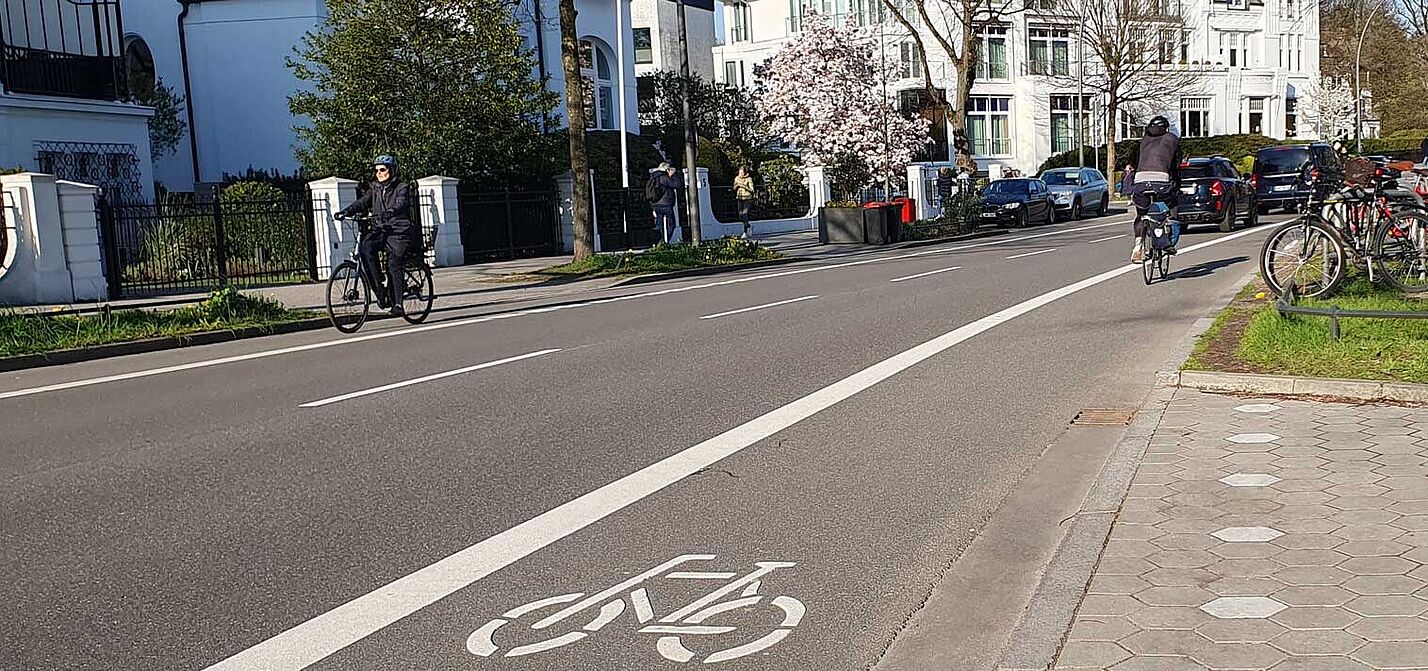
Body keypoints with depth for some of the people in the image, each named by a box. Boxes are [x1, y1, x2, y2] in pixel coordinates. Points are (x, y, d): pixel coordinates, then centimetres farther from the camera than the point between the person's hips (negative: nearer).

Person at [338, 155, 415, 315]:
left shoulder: (402, 188, -2)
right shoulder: (375, 189, 14)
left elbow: (400, 205, -22)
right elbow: (361, 203, 0)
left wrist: (389, 213, -44)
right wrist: (345, 212, -19)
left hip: (399, 231, -4)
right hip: (380, 231, 4)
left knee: (394, 266, -15)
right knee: (365, 248, -25)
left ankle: (397, 303, -5)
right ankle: (379, 288, -19)